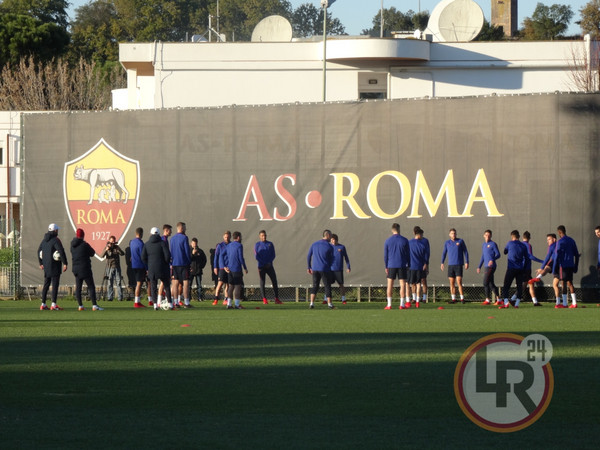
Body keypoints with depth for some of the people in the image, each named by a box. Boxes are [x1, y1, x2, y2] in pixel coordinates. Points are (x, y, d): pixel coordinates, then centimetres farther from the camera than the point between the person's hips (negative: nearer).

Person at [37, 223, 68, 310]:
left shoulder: (44, 240, 10)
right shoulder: (55, 240, -13)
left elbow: (39, 251, 18)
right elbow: (61, 252, -21)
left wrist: (41, 263, 26)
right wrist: (65, 263, -18)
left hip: (46, 266, 7)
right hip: (55, 266, -7)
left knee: (46, 284, 13)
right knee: (55, 284, -5)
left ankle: (43, 304, 14)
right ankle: (53, 305, -10)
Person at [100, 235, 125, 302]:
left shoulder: (117, 247, 6)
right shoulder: (106, 248, 4)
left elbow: (122, 254, -6)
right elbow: (102, 256, -7)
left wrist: (118, 249, -21)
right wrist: (106, 250, -23)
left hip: (117, 267, 0)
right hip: (109, 267, 0)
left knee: (118, 282, -4)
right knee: (110, 283, -2)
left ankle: (120, 297, -4)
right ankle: (110, 297, 0)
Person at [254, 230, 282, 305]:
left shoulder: (270, 244, 10)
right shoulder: (257, 245, 3)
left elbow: (273, 255, 8)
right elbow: (256, 256, -3)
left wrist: (269, 262, -9)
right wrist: (264, 264, -11)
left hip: (269, 266, 2)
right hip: (261, 267, -2)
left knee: (274, 281, -3)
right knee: (262, 282, -3)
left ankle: (276, 299, -1)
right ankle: (264, 299, 1)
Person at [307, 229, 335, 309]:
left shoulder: (314, 244, 5)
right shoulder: (329, 247, -7)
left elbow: (308, 256, 7)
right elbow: (331, 260, 2)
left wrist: (309, 267, 15)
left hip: (315, 269, 4)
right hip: (325, 269, -3)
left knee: (315, 286, 10)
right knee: (327, 286, 7)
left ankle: (312, 303, -3)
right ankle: (329, 303, 8)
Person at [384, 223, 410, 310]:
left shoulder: (388, 241, 1)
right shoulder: (404, 240, -1)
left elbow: (385, 255, 5)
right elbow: (408, 254, 3)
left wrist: (386, 267, 12)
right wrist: (408, 265, 12)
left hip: (391, 266, 1)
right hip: (402, 266, -1)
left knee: (390, 285, 5)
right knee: (402, 284, 2)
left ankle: (389, 304, 1)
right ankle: (402, 305, -2)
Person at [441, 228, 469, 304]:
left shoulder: (460, 241, 2)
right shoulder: (447, 243, 9)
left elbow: (465, 252, 4)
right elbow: (444, 253, 18)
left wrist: (466, 262, -4)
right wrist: (442, 263, 8)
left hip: (459, 265, -3)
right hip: (450, 265, 3)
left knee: (459, 282, -11)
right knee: (452, 283, 1)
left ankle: (462, 299, -8)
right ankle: (453, 299, 6)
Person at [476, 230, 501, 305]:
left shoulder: (493, 244, -5)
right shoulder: (483, 245, 19)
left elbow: (498, 254, -9)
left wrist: (492, 260, -27)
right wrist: (479, 267, 25)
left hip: (491, 266, -8)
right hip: (486, 267, 8)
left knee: (485, 283, -11)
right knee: (491, 284, 9)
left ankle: (487, 300, -6)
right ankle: (498, 299, 13)